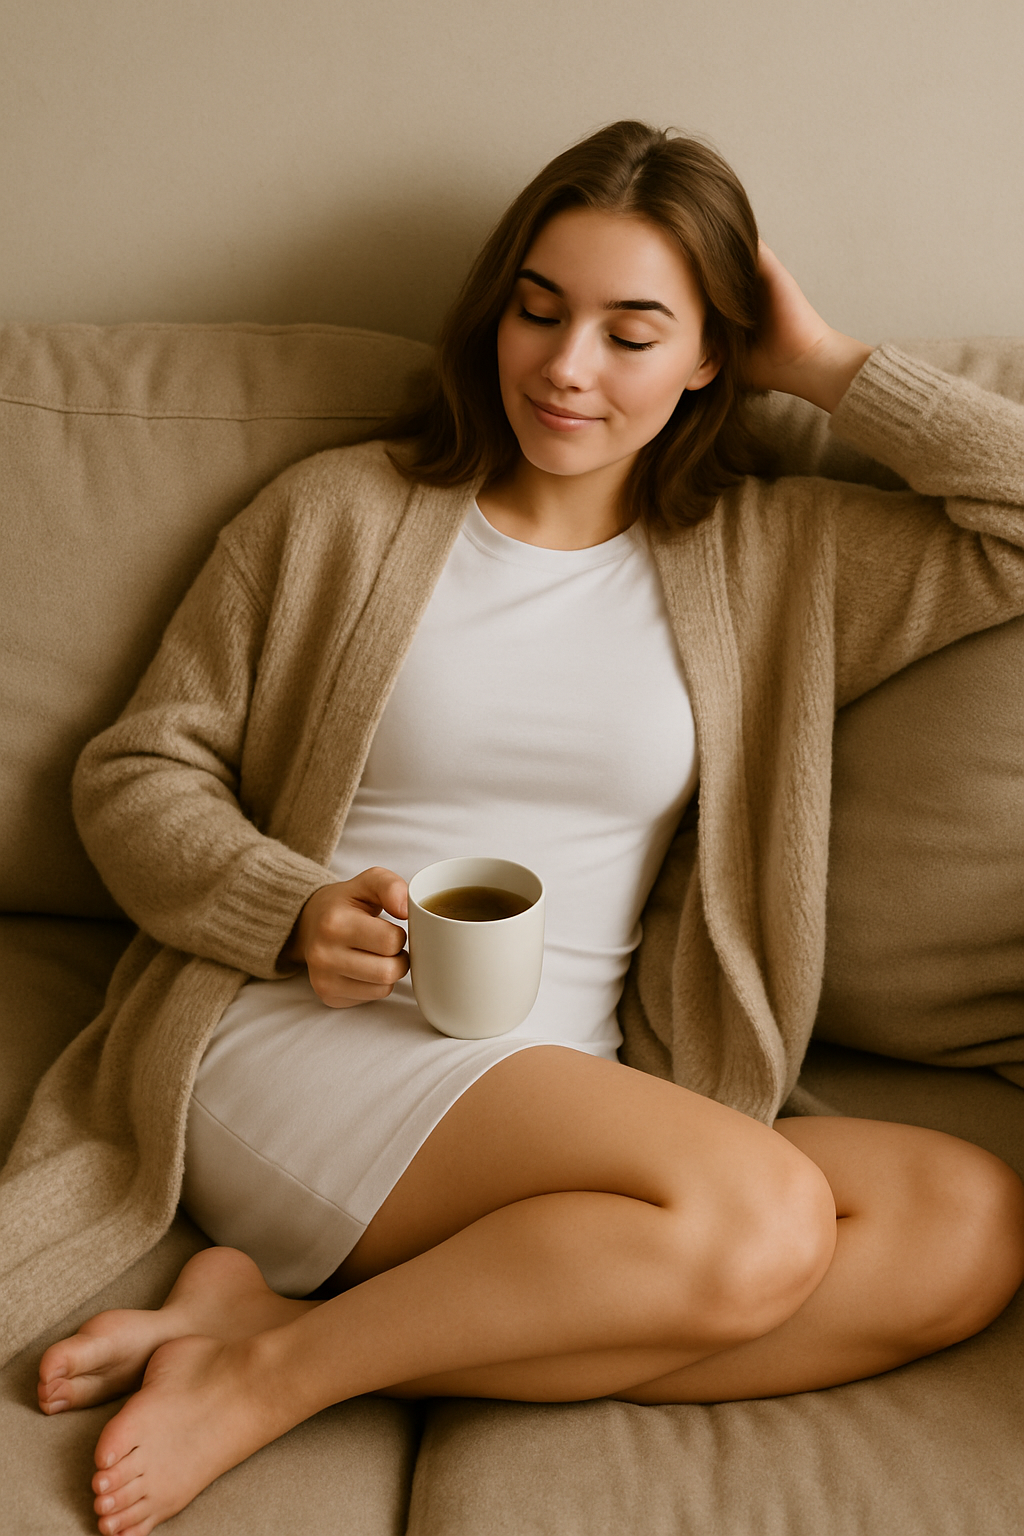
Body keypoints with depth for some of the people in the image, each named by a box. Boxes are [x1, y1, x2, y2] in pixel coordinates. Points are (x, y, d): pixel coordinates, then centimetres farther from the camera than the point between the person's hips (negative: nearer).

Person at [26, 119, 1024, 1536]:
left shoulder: (771, 555, 11)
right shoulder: (339, 512, 6)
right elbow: (136, 773, 7)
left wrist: (832, 369, 7)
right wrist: (296, 914, -12)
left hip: (564, 1094, 5)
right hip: (296, 1047, -5)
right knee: (761, 1223, -28)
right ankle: (261, 1372, -14)